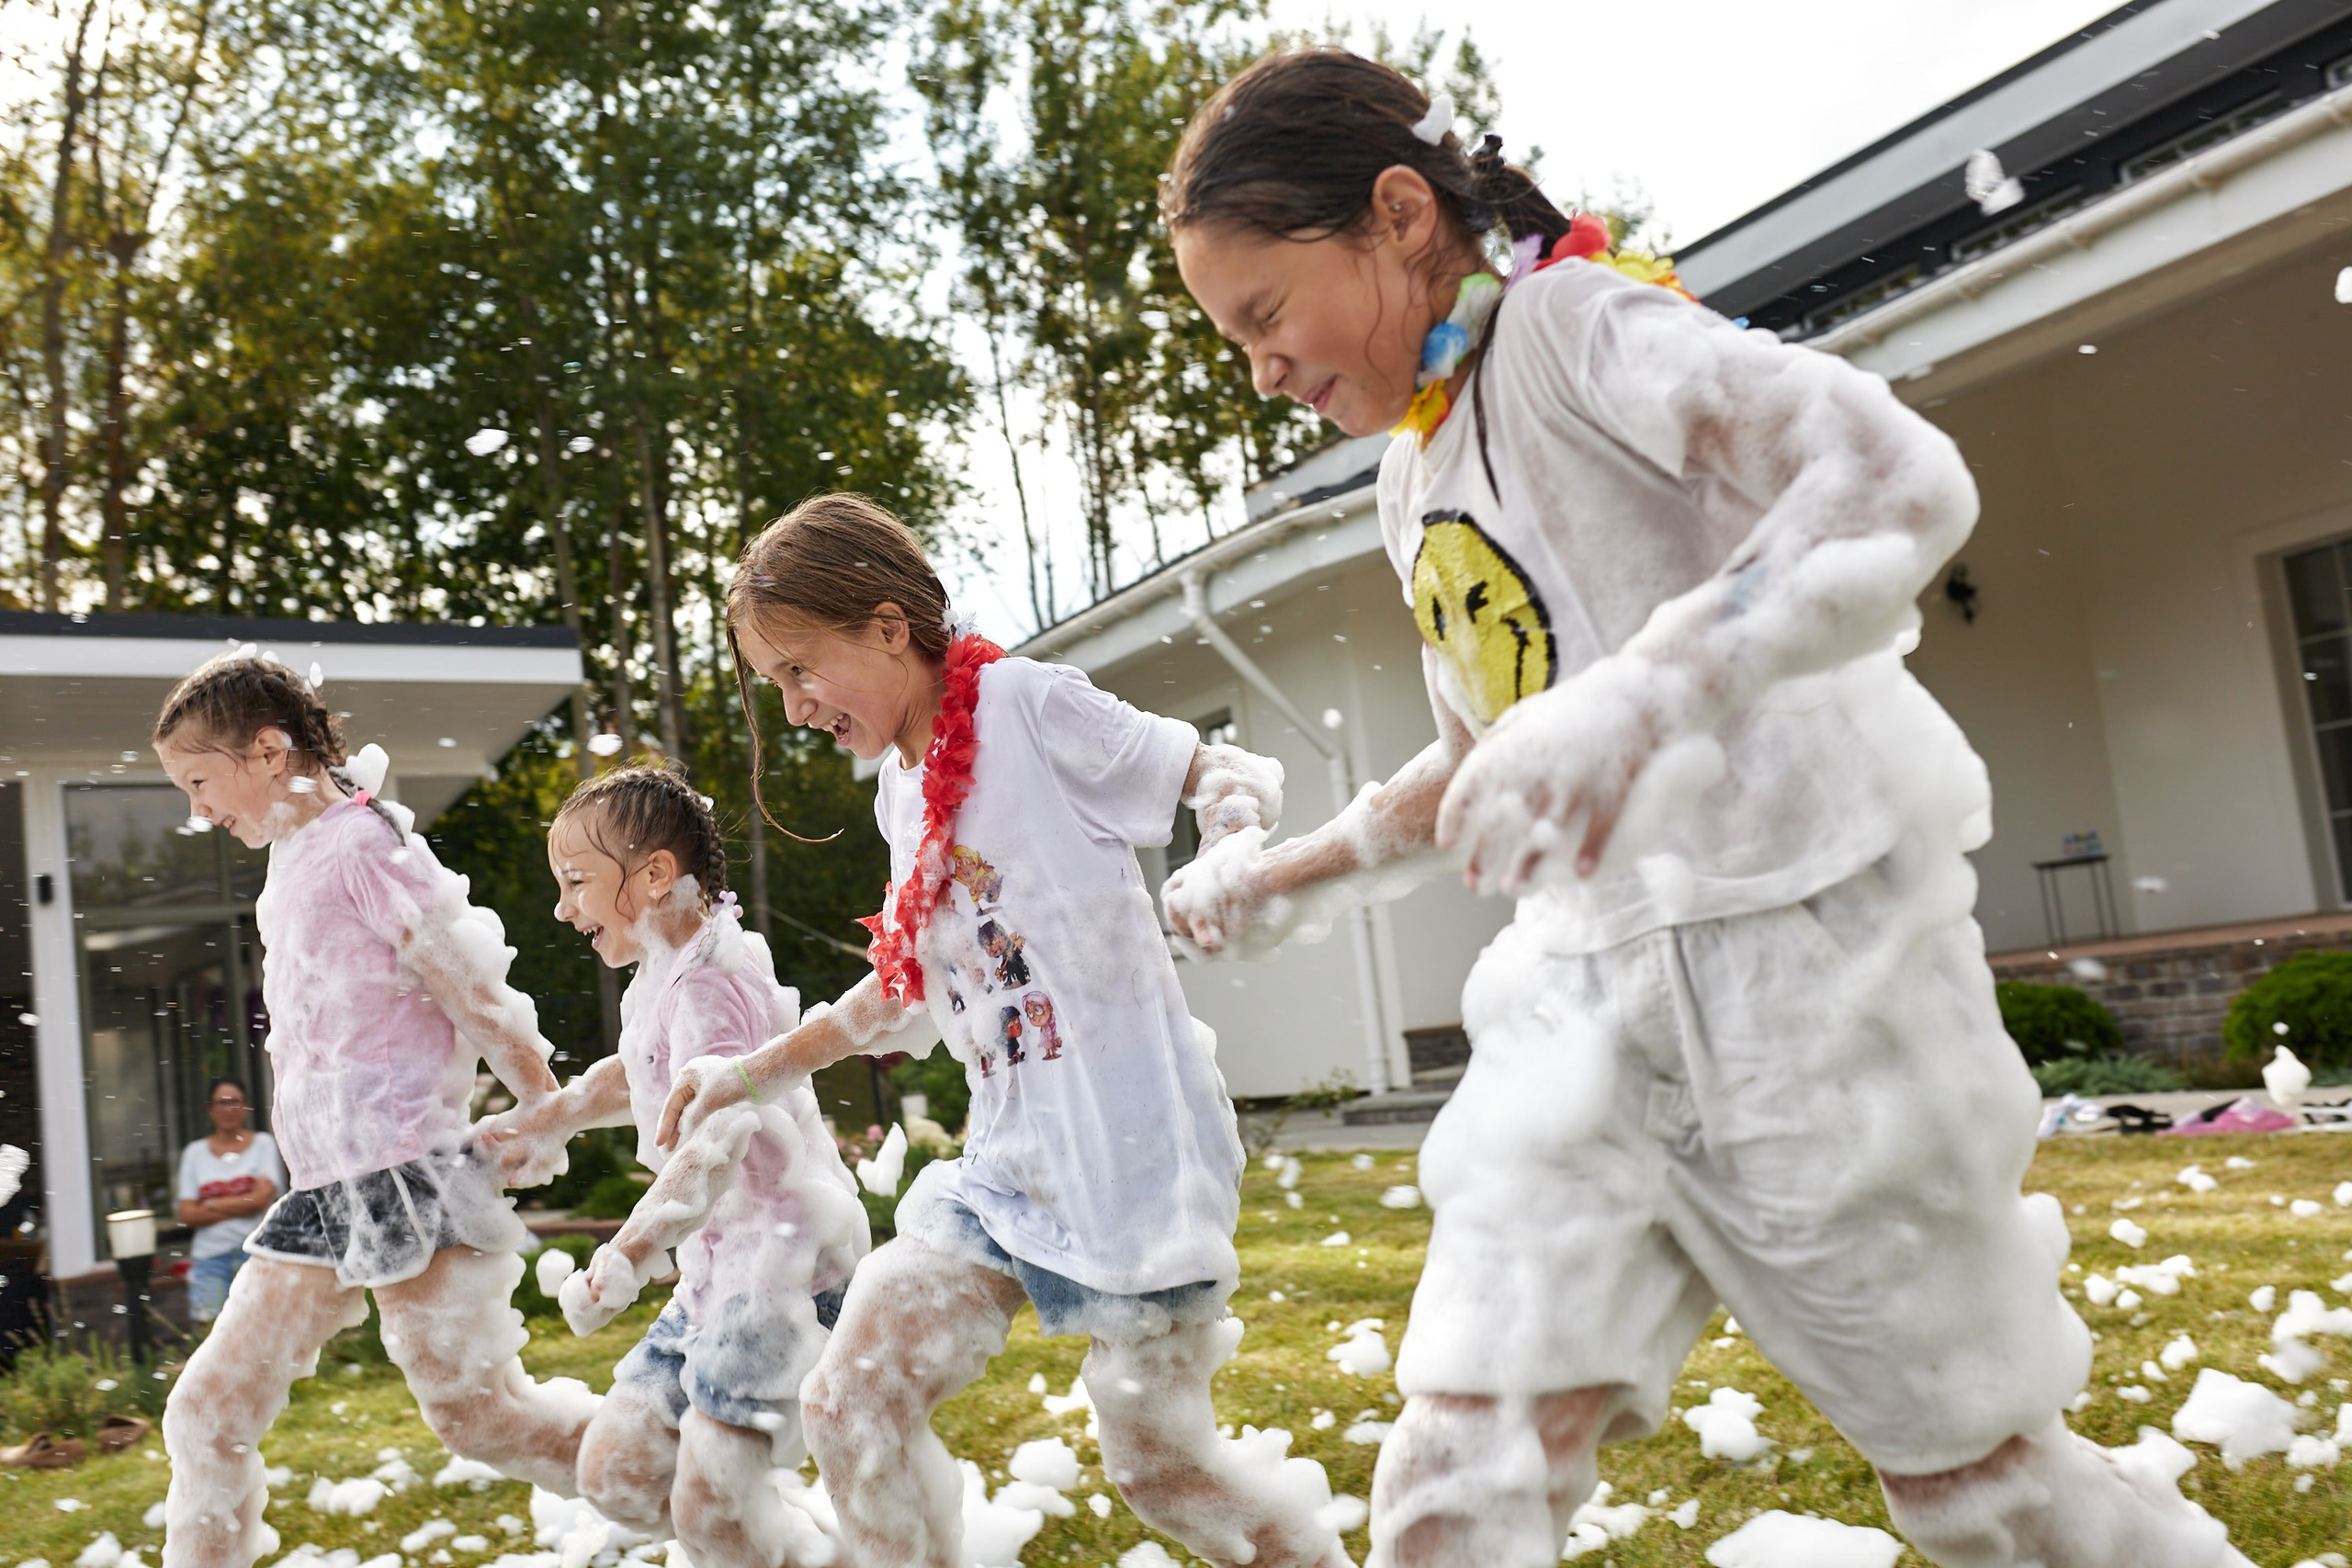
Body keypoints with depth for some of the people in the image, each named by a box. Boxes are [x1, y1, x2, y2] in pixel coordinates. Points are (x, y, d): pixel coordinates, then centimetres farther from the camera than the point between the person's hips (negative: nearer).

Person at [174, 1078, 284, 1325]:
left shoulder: (263, 1143, 8)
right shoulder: (194, 1152, 12)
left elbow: (263, 1197, -5)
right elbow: (187, 1215, 3)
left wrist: (212, 1205, -2)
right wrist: (243, 1205, -6)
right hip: (209, 1255, 2)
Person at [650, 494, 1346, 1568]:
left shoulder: (1026, 704, -11)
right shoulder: (900, 792, 12)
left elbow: (1216, 771, -6)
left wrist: (1236, 803, -30)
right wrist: (751, 1072, 21)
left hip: (1128, 1145, -7)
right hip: (1009, 1152, 7)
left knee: (1156, 1461, 3)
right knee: (850, 1400, 0)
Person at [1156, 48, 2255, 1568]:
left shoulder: (1574, 319, -9)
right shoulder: (1415, 483, 15)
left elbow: (1902, 479, -26)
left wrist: (1642, 692, -39)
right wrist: (1297, 877, 19)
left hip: (1808, 944, -6)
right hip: (1587, 986, 7)